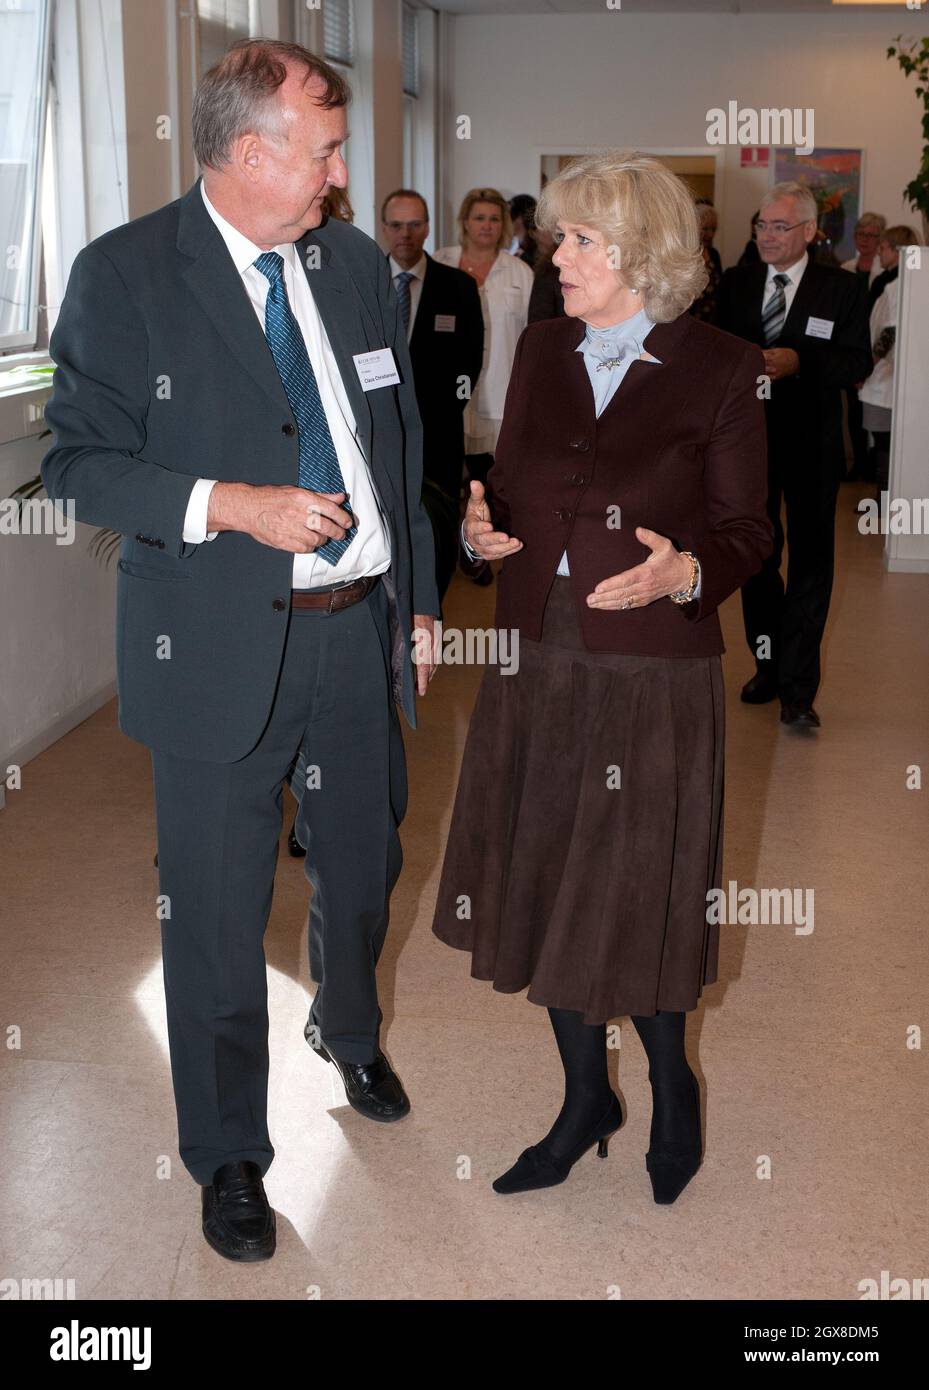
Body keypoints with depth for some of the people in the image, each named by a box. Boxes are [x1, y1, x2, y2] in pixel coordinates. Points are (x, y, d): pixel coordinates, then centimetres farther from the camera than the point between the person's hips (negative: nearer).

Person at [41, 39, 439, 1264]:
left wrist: (419, 599, 12)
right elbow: (76, 460, -9)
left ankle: (349, 1032, 53)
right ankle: (227, 1154, 27)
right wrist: (229, 505, -22)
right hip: (220, 649, -5)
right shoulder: (123, 275, -8)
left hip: (363, 626, 5)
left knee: (364, 864, 22)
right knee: (218, 913, 5)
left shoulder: (357, 265, 7)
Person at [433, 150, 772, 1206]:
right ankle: (585, 1104, 33)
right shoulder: (542, 349, 7)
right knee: (548, 888, 12)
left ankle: (671, 1091, 34)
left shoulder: (720, 370, -6)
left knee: (639, 901, 6)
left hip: (655, 675, -5)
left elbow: (746, 531, -3)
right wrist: (483, 521, -8)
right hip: (537, 663, 5)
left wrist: (685, 571, -23)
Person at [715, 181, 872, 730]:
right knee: (757, 558, 13)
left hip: (811, 445, -3)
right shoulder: (736, 283, 5)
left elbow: (858, 361, -9)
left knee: (811, 563, -2)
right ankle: (769, 664, 30)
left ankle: (797, 689, 2)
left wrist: (798, 361, -23)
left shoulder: (842, 288, -4)